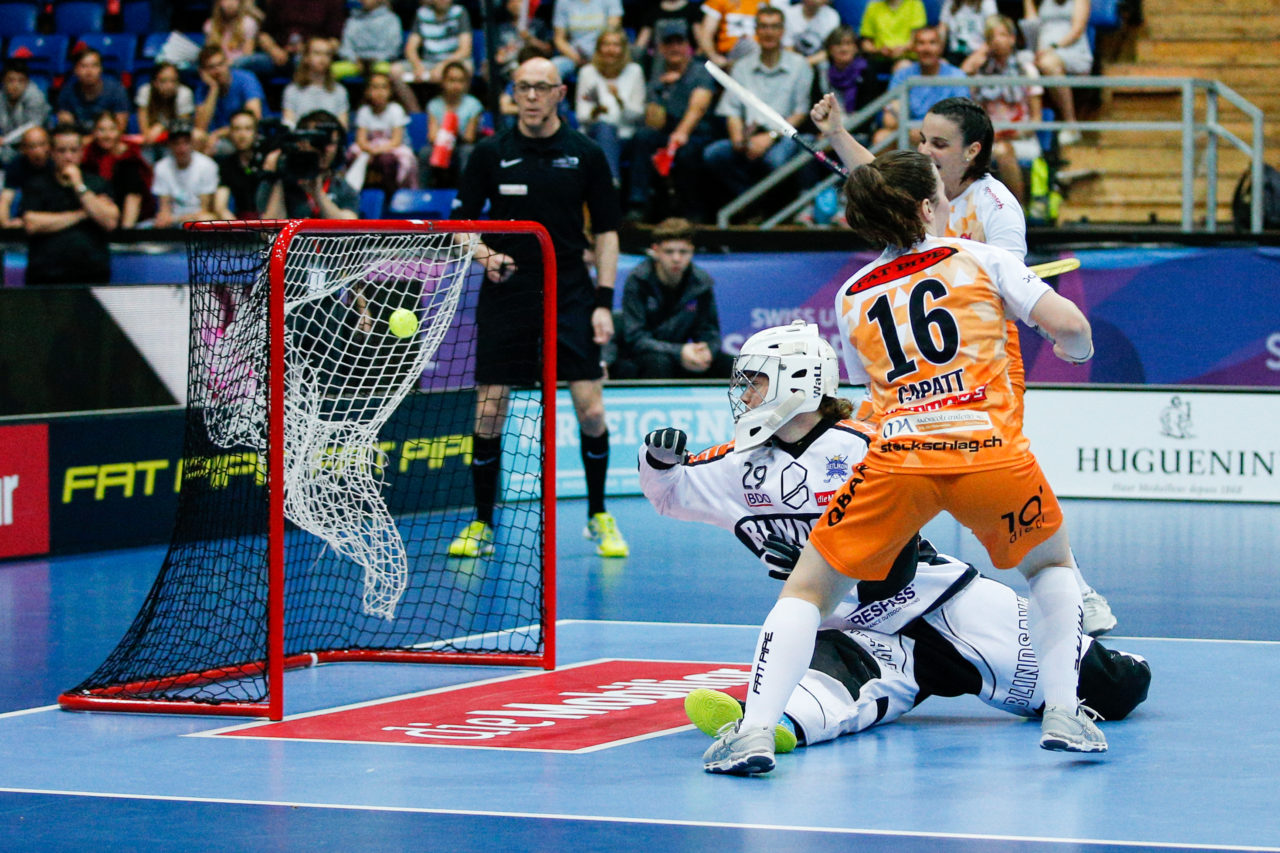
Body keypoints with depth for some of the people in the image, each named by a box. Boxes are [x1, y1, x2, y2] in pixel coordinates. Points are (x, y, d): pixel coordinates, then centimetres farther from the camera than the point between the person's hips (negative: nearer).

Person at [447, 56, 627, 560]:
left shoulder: (586, 155, 2)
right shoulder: (490, 154, 1)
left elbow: (606, 231, 6)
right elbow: (462, 222, 6)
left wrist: (604, 301, -2)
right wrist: (485, 255, -15)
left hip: (570, 295, 0)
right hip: (506, 293, 0)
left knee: (591, 409, -6)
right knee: (488, 414, -2)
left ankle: (598, 517, 12)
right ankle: (482, 524, 11)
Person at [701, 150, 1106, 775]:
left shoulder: (852, 297, 22)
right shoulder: (980, 259, 13)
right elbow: (1068, 325, 7)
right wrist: (1076, 348, 29)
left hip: (897, 455, 1)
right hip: (990, 449, -1)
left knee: (808, 590, 14)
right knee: (1050, 564, 28)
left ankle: (755, 729, -5)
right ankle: (1062, 714, 15)